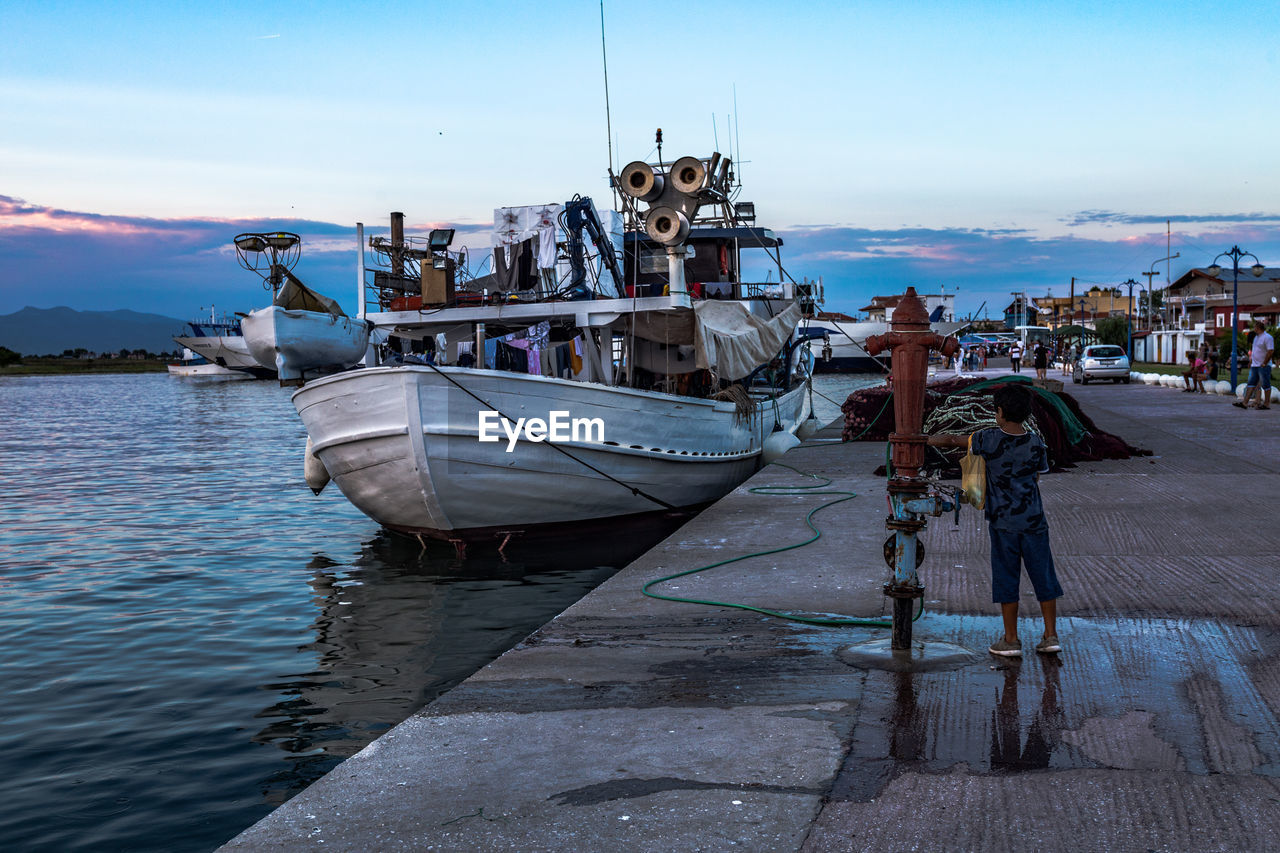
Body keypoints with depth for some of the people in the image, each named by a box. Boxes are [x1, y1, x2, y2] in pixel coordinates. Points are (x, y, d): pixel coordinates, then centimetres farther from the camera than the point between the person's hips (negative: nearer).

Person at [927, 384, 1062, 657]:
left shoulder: (989, 440, -9)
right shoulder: (1036, 443, -1)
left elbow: (949, 440, -3)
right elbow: (1037, 478, 9)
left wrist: (929, 439, 16)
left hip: (1003, 522, -2)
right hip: (1034, 521, 2)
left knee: (1006, 578, 6)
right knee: (1043, 576, 10)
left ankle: (1011, 640, 11)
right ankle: (1051, 636, 14)